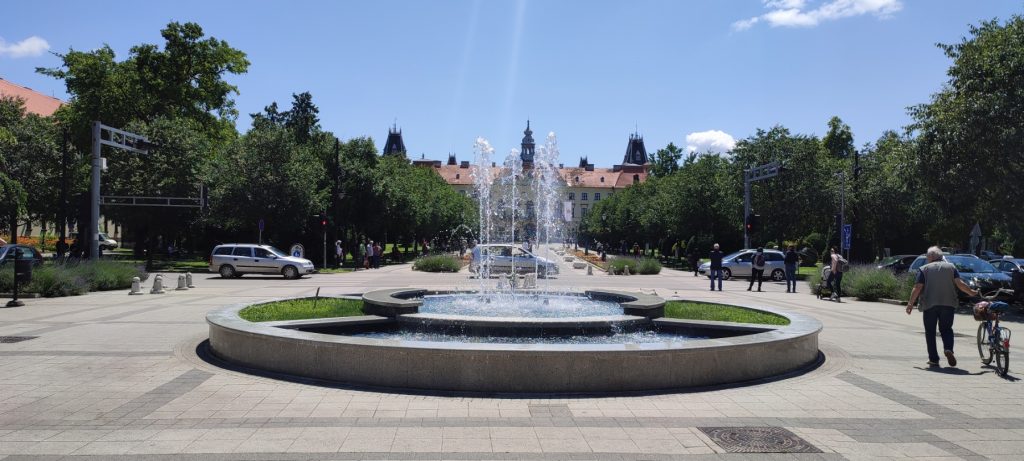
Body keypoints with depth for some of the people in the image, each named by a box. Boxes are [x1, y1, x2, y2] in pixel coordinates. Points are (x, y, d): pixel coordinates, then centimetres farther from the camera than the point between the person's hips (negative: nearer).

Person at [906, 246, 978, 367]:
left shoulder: (924, 269, 4)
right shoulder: (951, 267, 11)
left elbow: (918, 287, -4)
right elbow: (959, 283, 0)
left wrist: (910, 303, 0)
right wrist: (972, 292, 14)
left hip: (929, 304, -2)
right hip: (948, 303, 2)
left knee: (930, 331, 7)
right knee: (946, 329, 14)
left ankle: (933, 359, 5)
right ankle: (948, 349, -14)